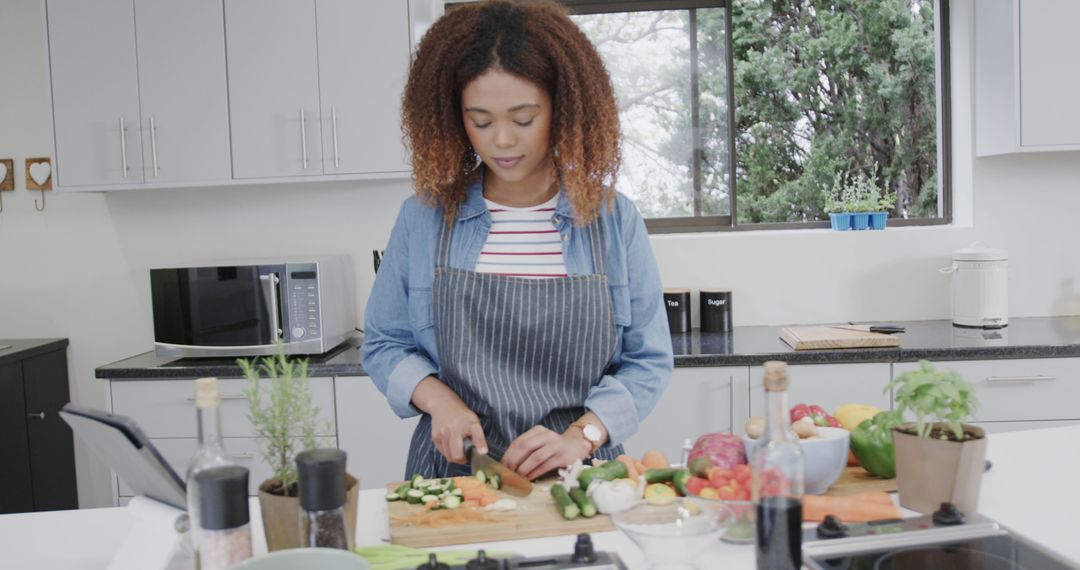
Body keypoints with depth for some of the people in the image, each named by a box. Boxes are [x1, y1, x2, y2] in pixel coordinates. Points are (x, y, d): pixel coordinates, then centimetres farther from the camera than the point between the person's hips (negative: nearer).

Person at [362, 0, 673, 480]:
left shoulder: (613, 218, 0)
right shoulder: (422, 218, 2)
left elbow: (647, 361, 2)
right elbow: (383, 344, 10)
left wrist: (582, 435, -13)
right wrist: (439, 399, -9)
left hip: (579, 476, 0)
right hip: (452, 471, 1)